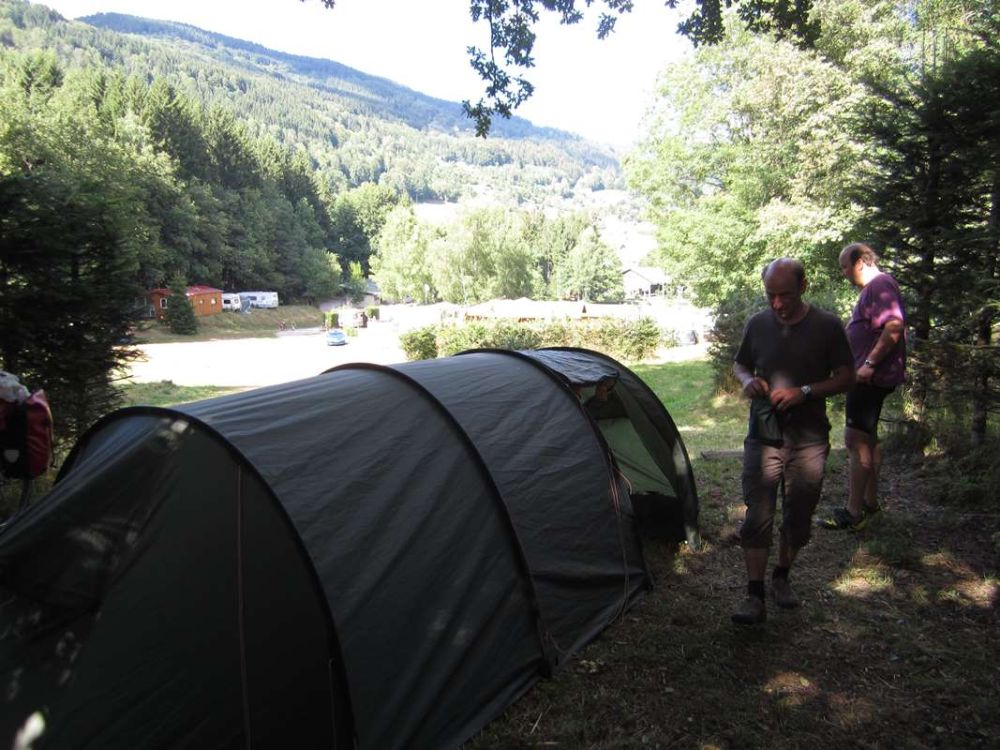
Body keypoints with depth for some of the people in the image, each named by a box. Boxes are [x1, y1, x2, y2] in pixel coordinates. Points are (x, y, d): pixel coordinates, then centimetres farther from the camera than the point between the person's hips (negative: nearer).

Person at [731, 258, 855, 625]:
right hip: (763, 437, 1)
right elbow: (739, 364, 15)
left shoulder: (826, 326, -6)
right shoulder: (758, 324, 0)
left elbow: (846, 377, -2)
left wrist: (804, 392, -17)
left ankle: (781, 578, 32)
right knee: (757, 516, -5)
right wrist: (748, 381, -8)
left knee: (798, 517, 10)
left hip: (809, 440, 0)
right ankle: (755, 596, 2)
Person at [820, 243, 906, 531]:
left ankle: (854, 513, -7)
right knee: (867, 438, 17)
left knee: (856, 439, -10)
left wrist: (869, 364, -25)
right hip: (869, 377, 11)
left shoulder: (880, 285, -14)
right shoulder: (872, 289, 18)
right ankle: (870, 501, 29)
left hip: (871, 377, -11)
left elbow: (895, 326, -26)